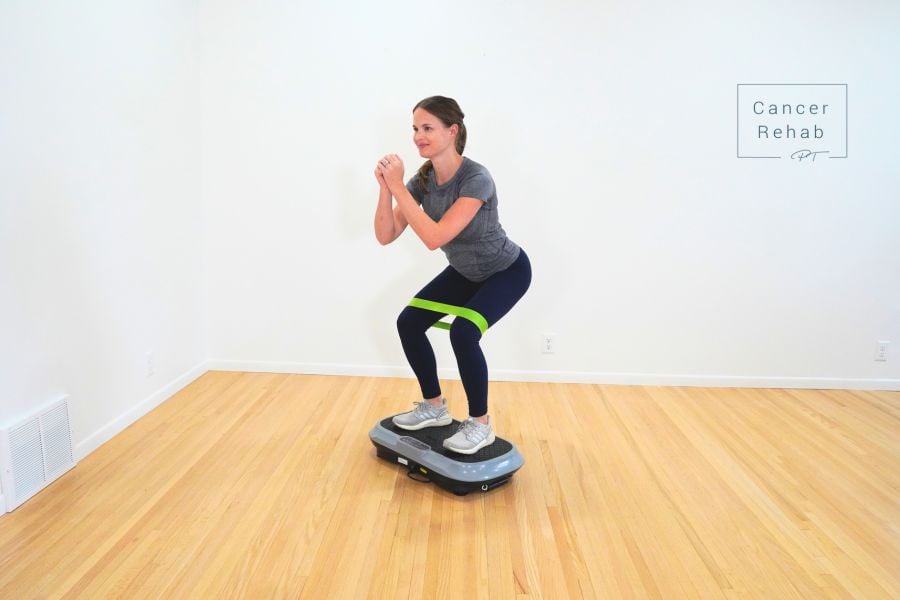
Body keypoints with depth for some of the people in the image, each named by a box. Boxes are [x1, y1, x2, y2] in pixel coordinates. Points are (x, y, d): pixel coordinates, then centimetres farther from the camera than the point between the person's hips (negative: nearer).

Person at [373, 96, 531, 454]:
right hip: (465, 272, 7)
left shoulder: (476, 178, -33)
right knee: (408, 323, -2)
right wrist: (385, 188, -28)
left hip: (507, 270, -7)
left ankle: (481, 425, -6)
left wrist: (398, 187, -37)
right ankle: (435, 408, 16)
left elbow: (434, 238, -40)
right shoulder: (423, 179, -12)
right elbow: (386, 236, -14)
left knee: (463, 333, -28)